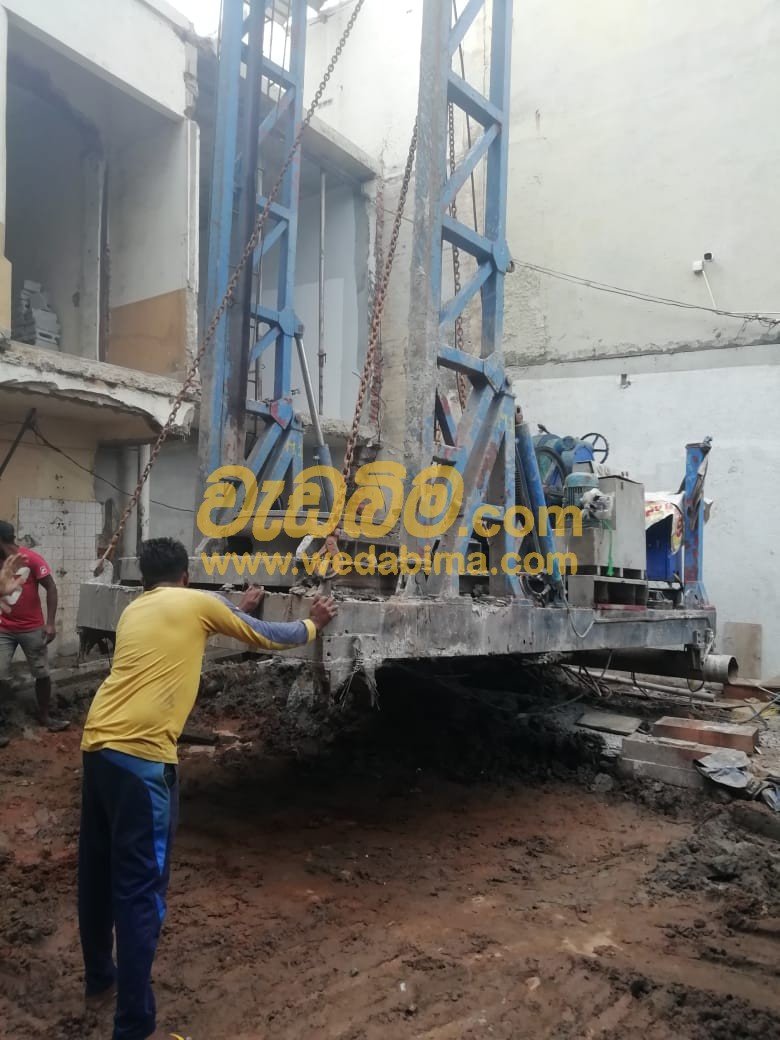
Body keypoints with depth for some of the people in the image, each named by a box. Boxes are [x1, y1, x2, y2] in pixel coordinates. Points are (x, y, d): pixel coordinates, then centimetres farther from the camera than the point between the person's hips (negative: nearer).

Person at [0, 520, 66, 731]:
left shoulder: (31, 559, -12)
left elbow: (51, 588, -9)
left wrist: (50, 623, -12)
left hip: (33, 629, -2)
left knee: (42, 674, 9)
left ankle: (44, 716, 26)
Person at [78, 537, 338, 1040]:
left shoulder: (134, 611, 20)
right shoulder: (199, 602, 1)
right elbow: (263, 637, 12)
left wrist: (238, 611, 46)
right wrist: (314, 624, 27)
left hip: (98, 743, 8)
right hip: (141, 753, -8)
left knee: (98, 869, 21)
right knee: (141, 888, -2)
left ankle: (100, 979, 40)